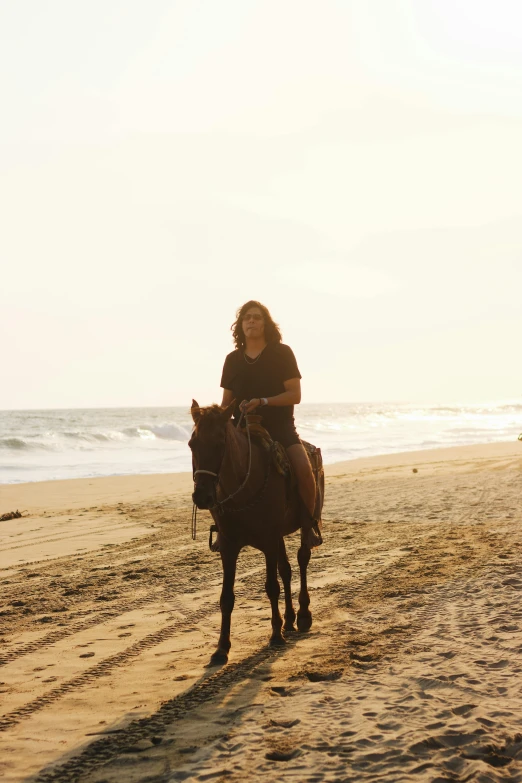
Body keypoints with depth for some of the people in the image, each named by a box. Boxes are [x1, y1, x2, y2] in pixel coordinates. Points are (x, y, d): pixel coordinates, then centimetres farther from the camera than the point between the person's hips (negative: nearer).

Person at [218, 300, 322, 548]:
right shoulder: (233, 360, 8)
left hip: (280, 427, -3)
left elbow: (295, 395, -8)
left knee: (304, 468, -28)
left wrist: (262, 401, -20)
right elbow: (226, 401, 13)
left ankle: (309, 521, -5)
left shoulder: (282, 353, -2)